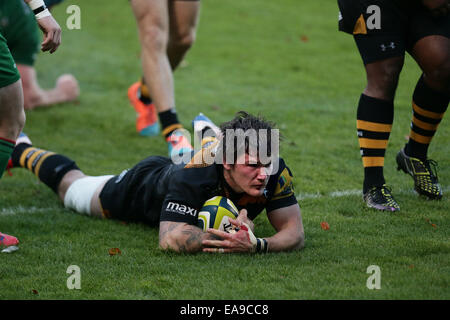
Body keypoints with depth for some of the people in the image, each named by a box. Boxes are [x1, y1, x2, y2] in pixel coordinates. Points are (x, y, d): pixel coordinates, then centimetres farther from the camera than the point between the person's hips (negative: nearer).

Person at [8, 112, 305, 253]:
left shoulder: (274, 173, -39)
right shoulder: (195, 174, -50)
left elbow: (295, 233, -38)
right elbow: (171, 239, -54)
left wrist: (258, 245, -57)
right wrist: (228, 238, -62)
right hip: (144, 185, -3)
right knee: (71, 184, 26)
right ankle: (21, 151, 53)